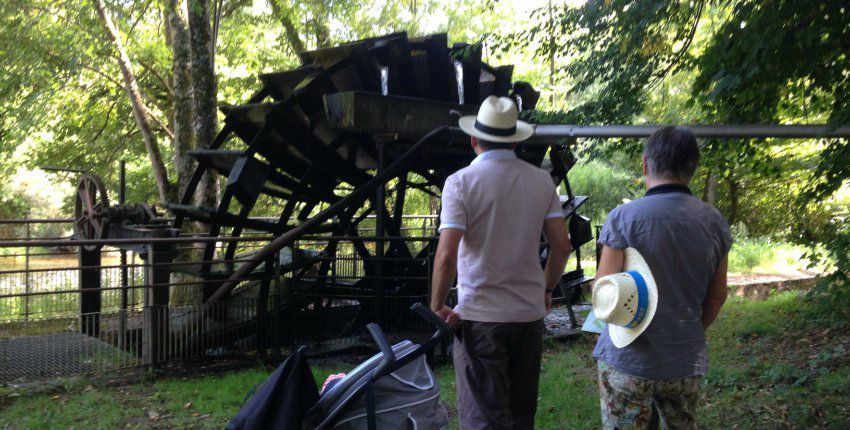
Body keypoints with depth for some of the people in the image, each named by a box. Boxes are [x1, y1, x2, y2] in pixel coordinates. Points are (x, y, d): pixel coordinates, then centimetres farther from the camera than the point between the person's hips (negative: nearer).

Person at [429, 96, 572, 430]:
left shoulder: (461, 182, -9)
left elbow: (446, 255, -16)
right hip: (530, 313, 4)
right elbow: (562, 246, 2)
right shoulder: (542, 181, 3)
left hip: (479, 316, -4)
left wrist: (437, 306, -4)